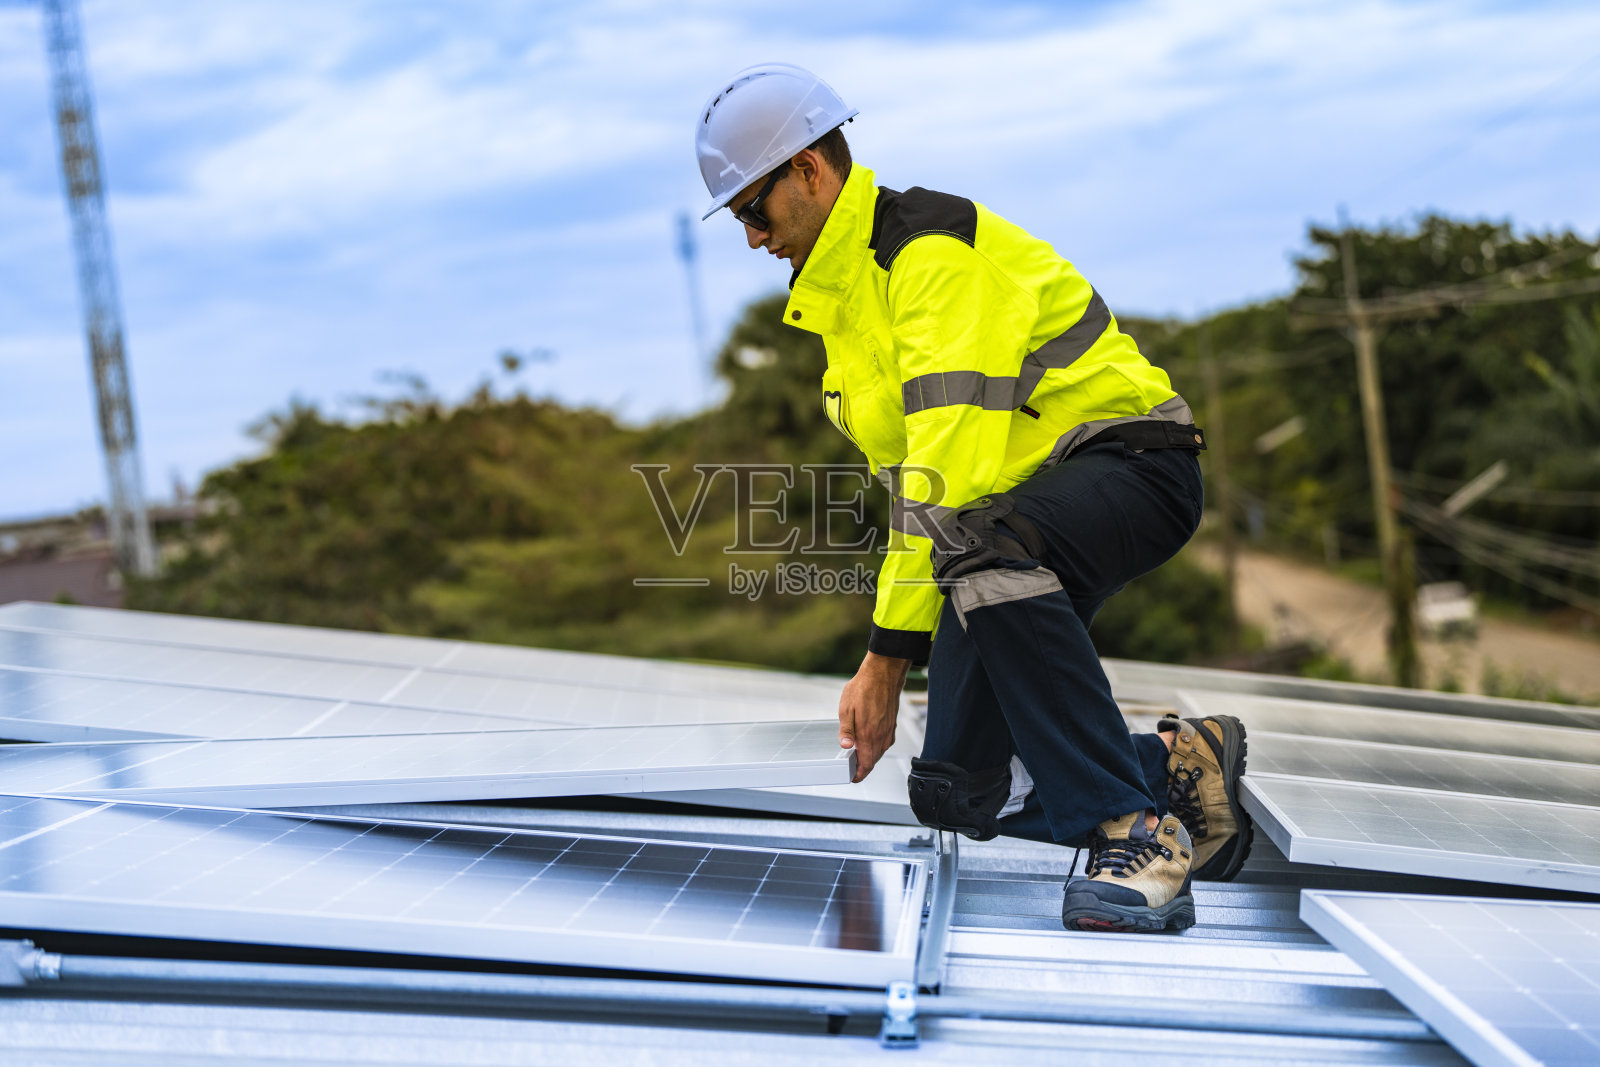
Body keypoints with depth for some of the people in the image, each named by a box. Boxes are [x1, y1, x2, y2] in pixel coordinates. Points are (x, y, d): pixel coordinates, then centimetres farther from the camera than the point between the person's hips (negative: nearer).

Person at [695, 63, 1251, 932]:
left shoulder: (936, 249, -16)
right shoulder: (843, 297, 15)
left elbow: (954, 464, -25)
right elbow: (913, 487, 19)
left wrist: (889, 654, -24)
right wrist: (886, 661, 14)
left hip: (1127, 464, -9)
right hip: (1022, 513, 9)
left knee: (982, 553, -42)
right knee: (956, 794, -6)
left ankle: (1136, 828, -33)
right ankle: (1176, 767, 14)